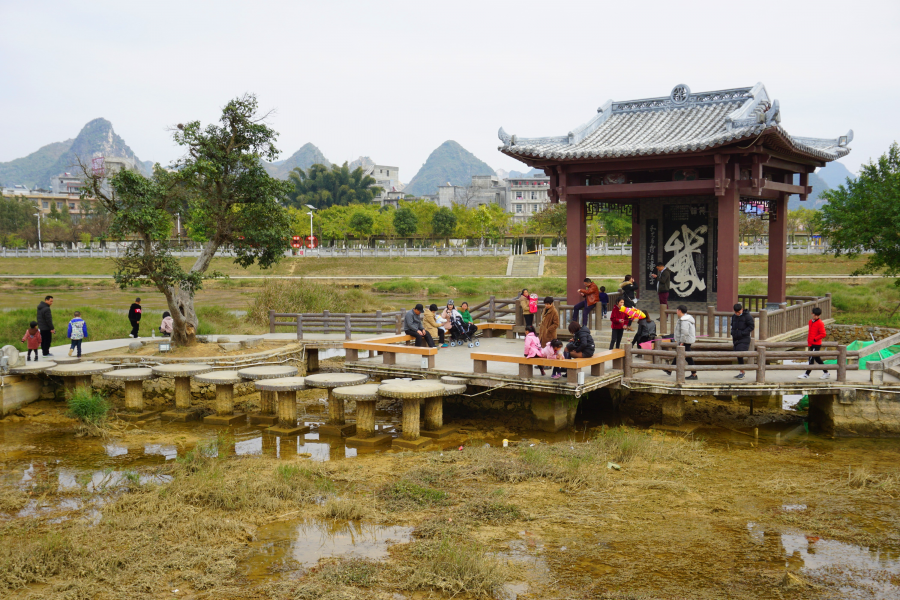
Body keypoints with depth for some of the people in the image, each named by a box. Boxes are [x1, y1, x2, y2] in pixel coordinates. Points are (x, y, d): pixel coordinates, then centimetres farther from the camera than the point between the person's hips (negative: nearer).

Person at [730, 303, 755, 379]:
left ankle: (742, 372, -7)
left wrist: (742, 333, -16)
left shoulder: (747, 316, -8)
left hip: (744, 339, -7)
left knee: (740, 355, -16)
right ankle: (741, 373, 17)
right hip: (736, 339, 7)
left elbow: (751, 326, -9)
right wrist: (732, 334, 9)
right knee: (738, 356, 8)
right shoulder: (734, 316, 12)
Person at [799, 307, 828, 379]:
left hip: (816, 344, -9)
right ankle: (826, 373, 24)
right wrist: (808, 339, 16)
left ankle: (806, 374, -1)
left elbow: (823, 334, -16)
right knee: (817, 358, 15)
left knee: (811, 358, -6)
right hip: (811, 344, 9)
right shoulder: (810, 321, 13)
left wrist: (814, 339, -16)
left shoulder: (820, 323, -12)